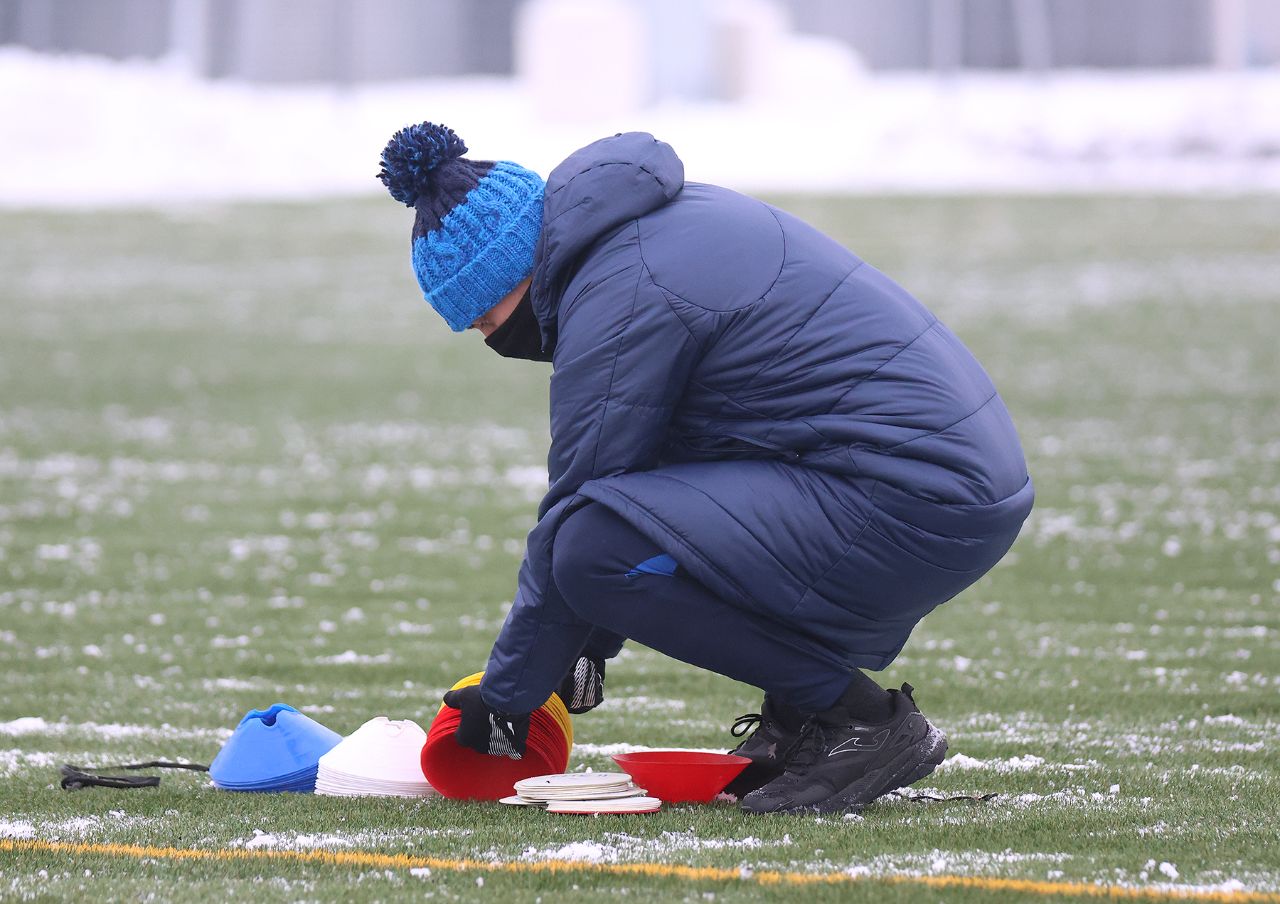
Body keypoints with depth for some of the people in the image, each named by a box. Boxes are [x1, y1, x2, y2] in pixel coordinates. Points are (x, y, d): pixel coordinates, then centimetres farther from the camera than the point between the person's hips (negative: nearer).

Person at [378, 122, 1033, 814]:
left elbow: (577, 512, -10)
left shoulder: (624, 292, -14)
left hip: (916, 509, -11)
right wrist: (587, 648, 26)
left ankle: (864, 724, -9)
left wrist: (507, 695, 1)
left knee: (599, 542, -20)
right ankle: (802, 719, 14)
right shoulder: (658, 221, 16)